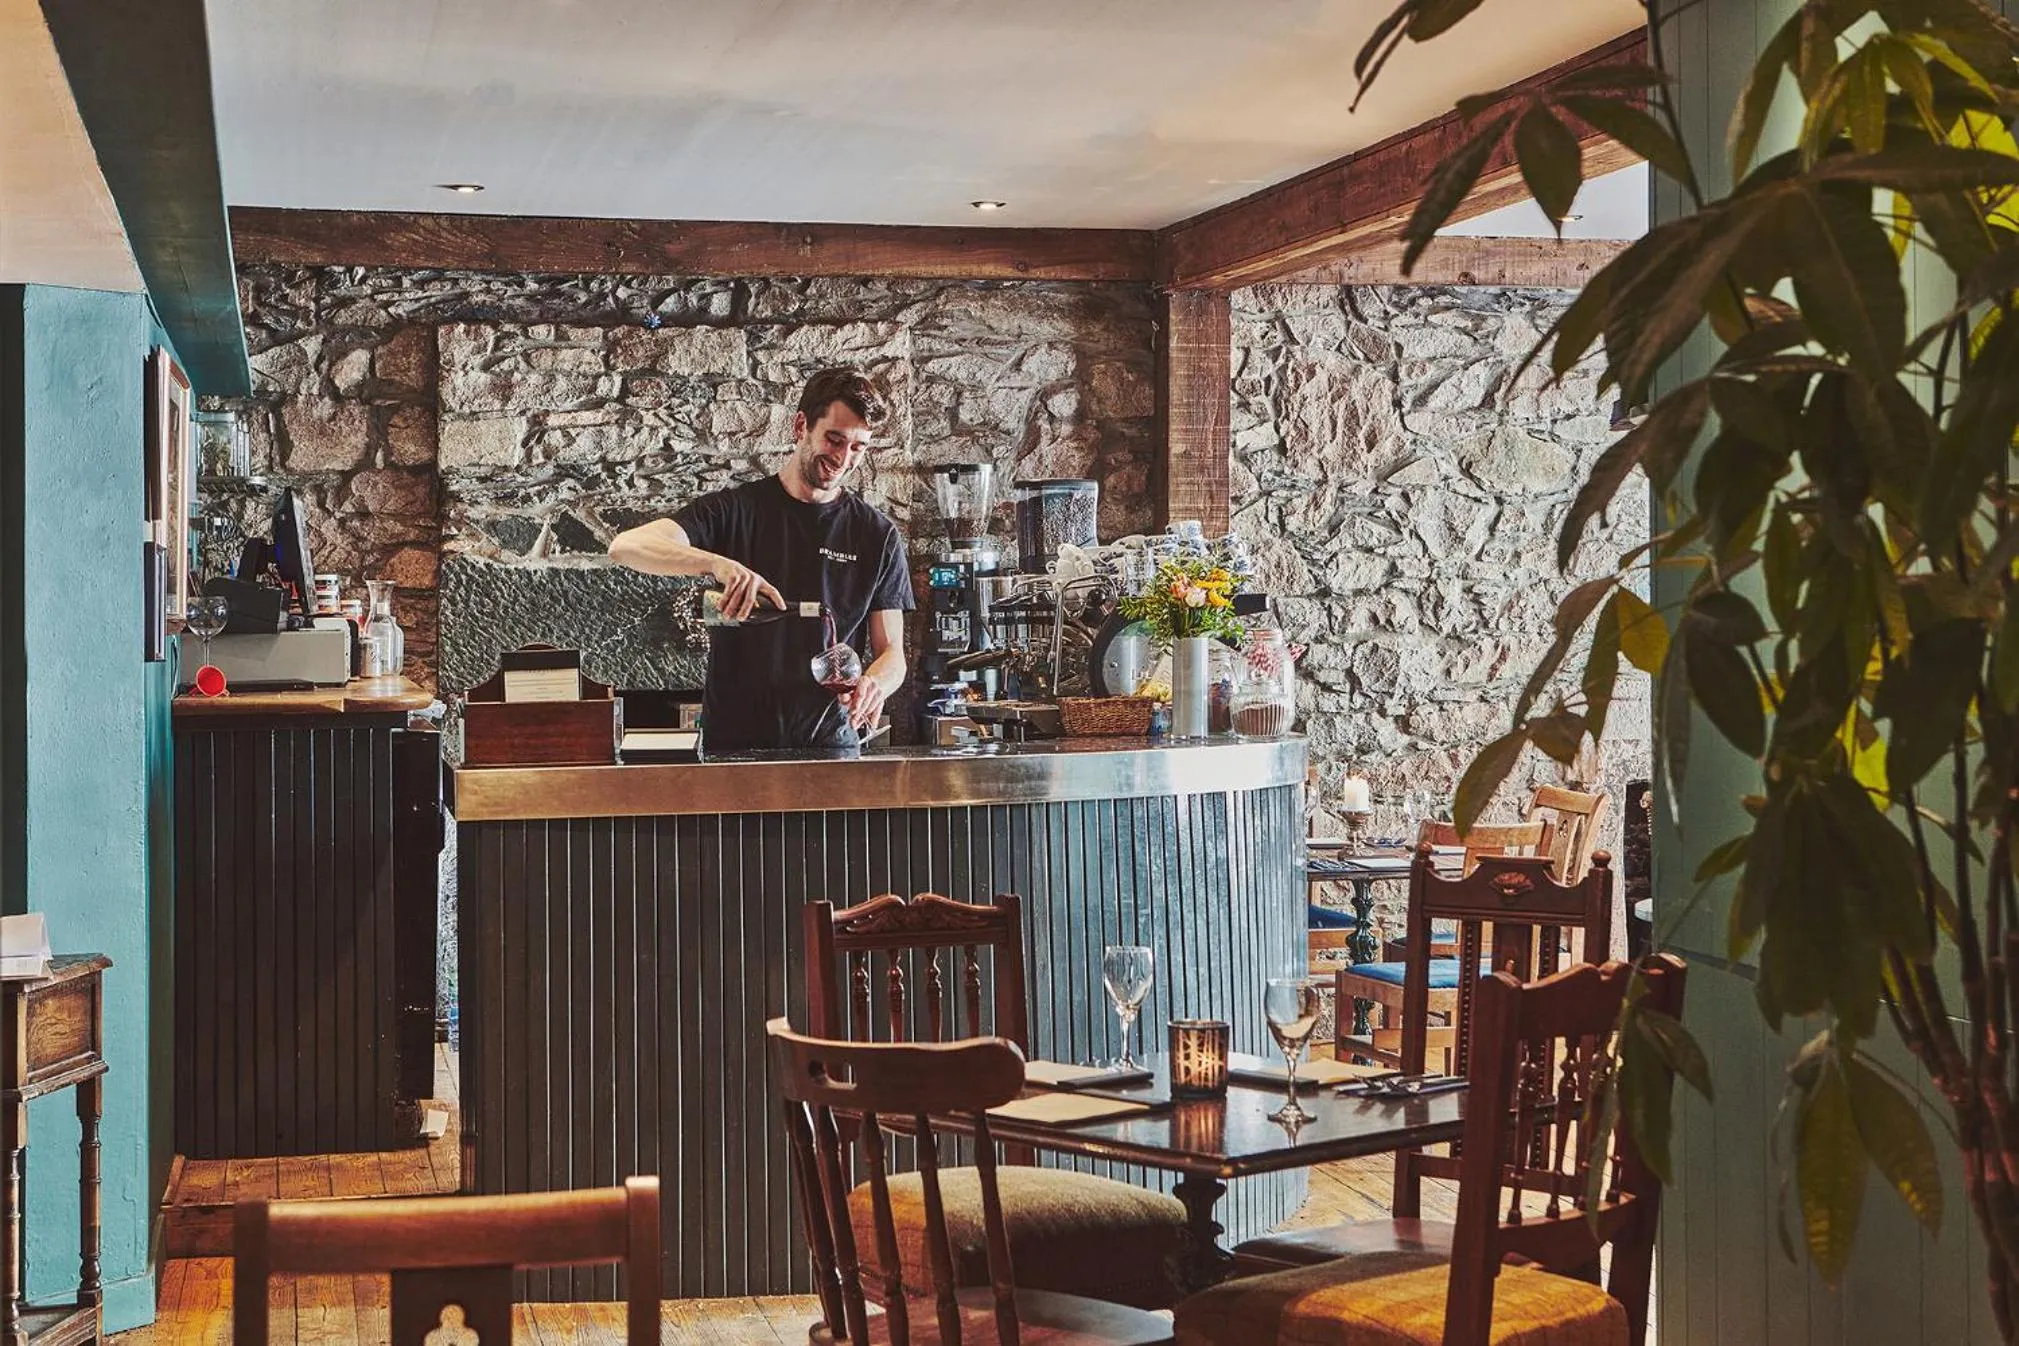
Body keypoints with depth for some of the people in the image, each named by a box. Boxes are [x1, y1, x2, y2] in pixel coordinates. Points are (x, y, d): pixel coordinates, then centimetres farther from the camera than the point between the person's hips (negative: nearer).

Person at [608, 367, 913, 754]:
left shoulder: (878, 535, 9)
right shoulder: (734, 510, 4)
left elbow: (891, 652, 10)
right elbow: (625, 547, -9)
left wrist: (874, 684, -15)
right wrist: (718, 563, -26)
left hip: (830, 745, 1)